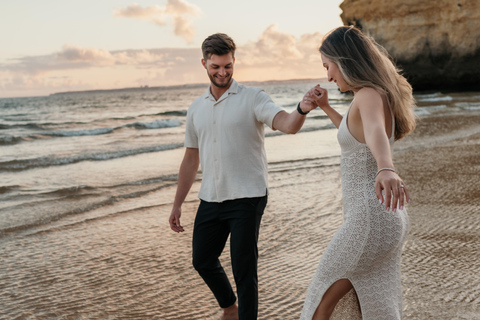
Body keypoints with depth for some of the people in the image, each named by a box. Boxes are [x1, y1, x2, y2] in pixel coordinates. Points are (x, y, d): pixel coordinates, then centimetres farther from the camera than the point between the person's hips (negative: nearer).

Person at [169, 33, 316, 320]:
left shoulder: (253, 99, -6)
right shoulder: (197, 109, 11)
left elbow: (287, 124, -24)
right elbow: (191, 159, 17)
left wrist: (302, 110, -48)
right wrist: (177, 205, 16)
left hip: (246, 199, -6)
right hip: (211, 199, 6)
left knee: (244, 269, -5)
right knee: (202, 260, 16)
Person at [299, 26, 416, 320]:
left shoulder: (370, 95, -18)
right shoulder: (380, 95, 12)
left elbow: (376, 135, -44)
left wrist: (386, 170, -63)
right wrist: (326, 107, 26)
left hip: (370, 221, -10)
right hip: (387, 217, 10)